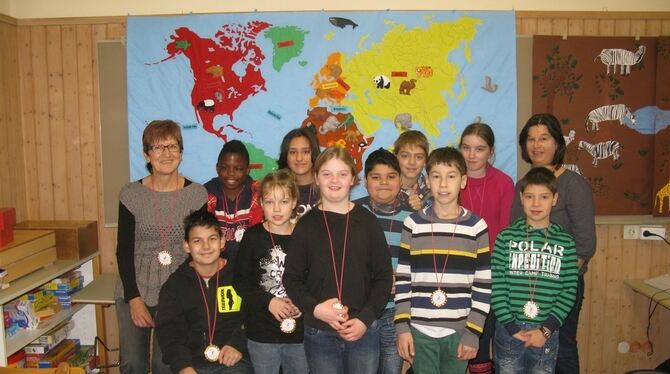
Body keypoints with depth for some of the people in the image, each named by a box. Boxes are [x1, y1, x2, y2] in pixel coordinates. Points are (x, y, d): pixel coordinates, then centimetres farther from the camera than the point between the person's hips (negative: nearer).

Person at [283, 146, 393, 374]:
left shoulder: (367, 221, -1)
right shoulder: (307, 224, -1)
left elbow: (384, 276, 0)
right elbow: (291, 278, 1)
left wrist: (366, 318, -9)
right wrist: (314, 308, -15)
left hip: (364, 331, 0)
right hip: (318, 334, 0)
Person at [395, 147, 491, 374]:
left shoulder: (477, 226, -2)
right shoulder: (413, 224, -1)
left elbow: (484, 285, 0)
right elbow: (402, 279, 1)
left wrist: (473, 332, -4)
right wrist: (402, 327, -4)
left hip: (460, 331, 0)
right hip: (419, 330, 0)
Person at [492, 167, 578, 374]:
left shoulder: (565, 242, 1)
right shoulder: (506, 237, -3)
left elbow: (569, 290, -1)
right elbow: (496, 286, -6)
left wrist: (546, 329, -8)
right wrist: (512, 327, -10)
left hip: (547, 333, 1)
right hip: (508, 330, -1)